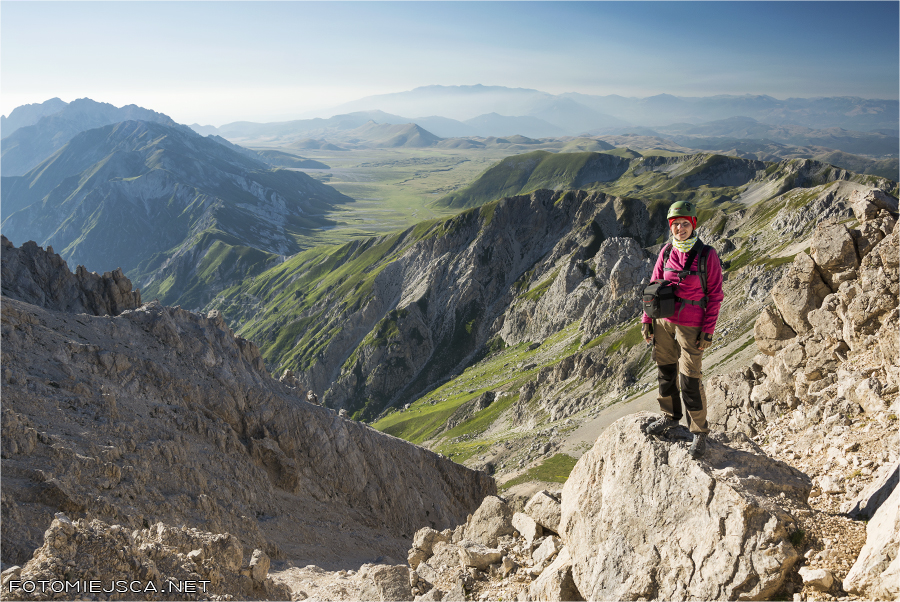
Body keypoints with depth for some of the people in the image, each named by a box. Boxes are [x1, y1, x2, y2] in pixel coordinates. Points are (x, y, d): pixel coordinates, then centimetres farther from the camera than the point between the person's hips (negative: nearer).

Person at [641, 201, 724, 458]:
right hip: (663, 321, 4)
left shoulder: (707, 255, -11)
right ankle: (670, 415, 37)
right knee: (665, 371, 16)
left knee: (690, 381, -2)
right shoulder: (666, 251, 2)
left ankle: (699, 432, 16)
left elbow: (715, 294, -7)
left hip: (690, 325, -4)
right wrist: (647, 319, 6)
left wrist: (708, 330, -10)